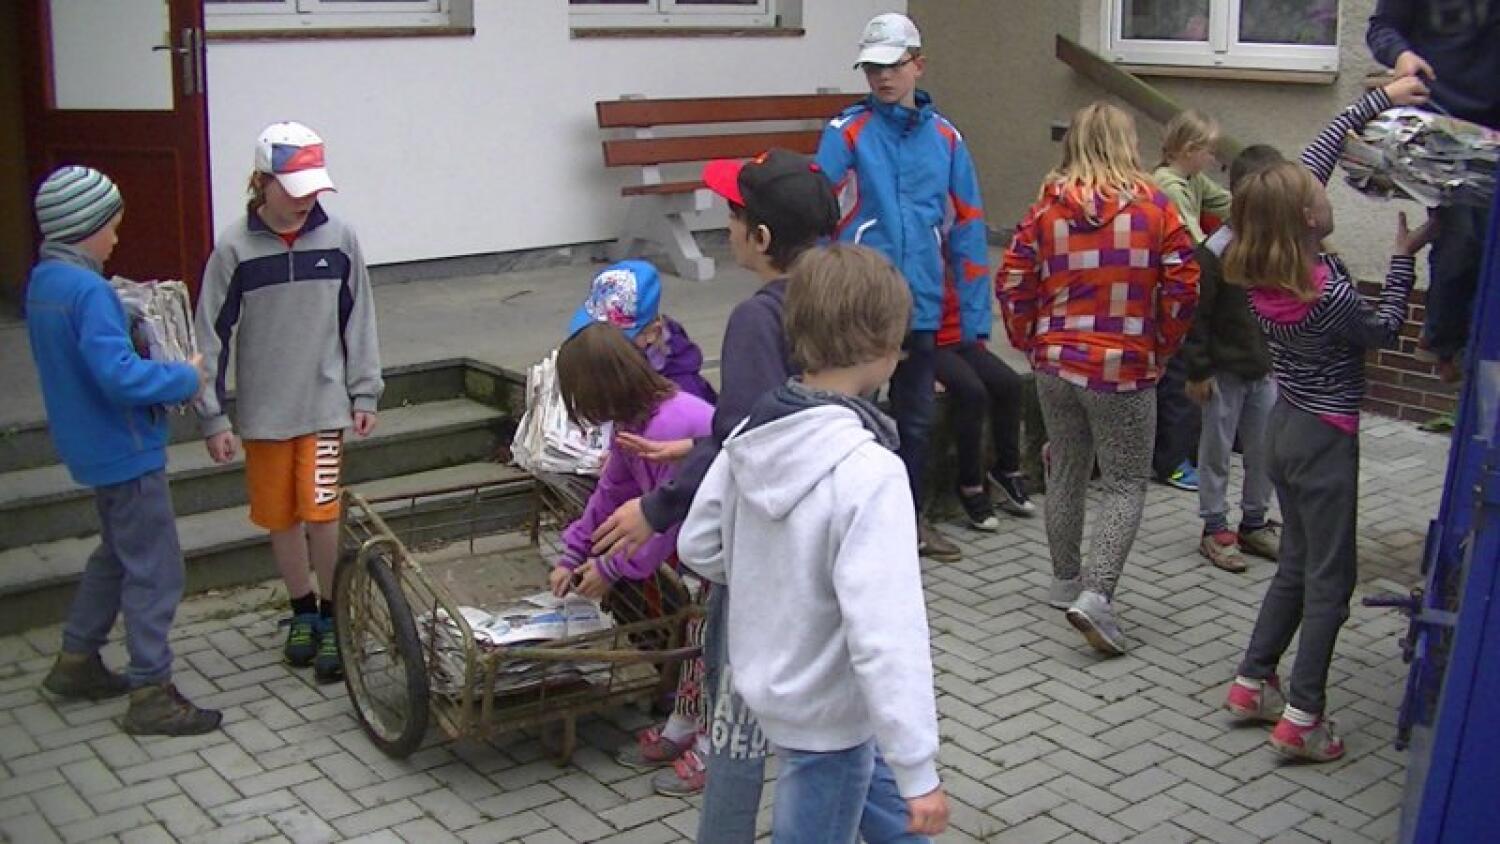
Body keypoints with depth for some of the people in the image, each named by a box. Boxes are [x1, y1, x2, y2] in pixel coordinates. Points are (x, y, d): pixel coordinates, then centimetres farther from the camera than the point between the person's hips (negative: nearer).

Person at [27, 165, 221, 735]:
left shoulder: (44, 281, 7)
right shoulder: (86, 291, -23)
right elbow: (121, 376, -31)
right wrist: (185, 379, -17)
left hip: (94, 446, 10)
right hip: (125, 449, -10)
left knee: (118, 553, 25)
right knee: (155, 570, -1)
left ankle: (75, 661, 34)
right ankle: (150, 695, 6)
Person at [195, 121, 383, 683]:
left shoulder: (339, 238, -4)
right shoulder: (235, 248, -7)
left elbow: (358, 320, 5)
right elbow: (212, 334, -2)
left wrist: (364, 394, 6)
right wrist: (213, 417, -3)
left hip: (323, 403, -1)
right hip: (263, 409, 1)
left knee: (321, 513, -7)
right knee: (279, 516, 11)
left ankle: (332, 620, 11)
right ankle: (302, 611, 31)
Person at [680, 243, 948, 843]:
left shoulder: (752, 435, -6)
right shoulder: (869, 472, -30)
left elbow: (698, 546, 5)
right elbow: (885, 636, -31)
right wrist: (921, 775, -24)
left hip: (768, 678, 7)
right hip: (828, 714, -7)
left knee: (882, 790, 29)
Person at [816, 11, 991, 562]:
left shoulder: (945, 137, 5)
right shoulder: (847, 132, -6)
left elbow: (966, 227, 6)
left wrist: (973, 317, 3)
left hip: (922, 306, 4)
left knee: (917, 417, 17)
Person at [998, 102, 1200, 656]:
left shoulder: (1047, 209, -1)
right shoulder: (1155, 208, -7)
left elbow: (1012, 284, -2)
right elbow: (1183, 287, -8)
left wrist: (1031, 341, 11)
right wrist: (1163, 346, 6)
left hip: (1056, 365, 4)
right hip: (1124, 370, -3)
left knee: (1066, 471, 19)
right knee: (1126, 483, 6)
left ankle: (1065, 581, 31)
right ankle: (1095, 594, -8)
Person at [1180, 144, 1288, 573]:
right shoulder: (1216, 250, -15)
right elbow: (1195, 314, -13)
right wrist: (1197, 370, -13)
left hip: (1266, 368, 5)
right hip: (1224, 370, -5)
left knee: (1264, 450, 13)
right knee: (1216, 450, 6)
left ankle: (1254, 523, 28)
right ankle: (1215, 528, 18)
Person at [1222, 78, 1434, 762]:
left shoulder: (1261, 269, -5)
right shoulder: (1325, 290, -26)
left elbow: (1314, 159, 5)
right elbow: (1384, 331, -4)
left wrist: (1378, 100, 10)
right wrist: (1403, 258, 1)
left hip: (1286, 425, 8)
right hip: (1325, 437, -8)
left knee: (1297, 565, 20)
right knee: (1331, 578, 2)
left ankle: (1252, 683, 26)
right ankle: (1302, 718, 5)